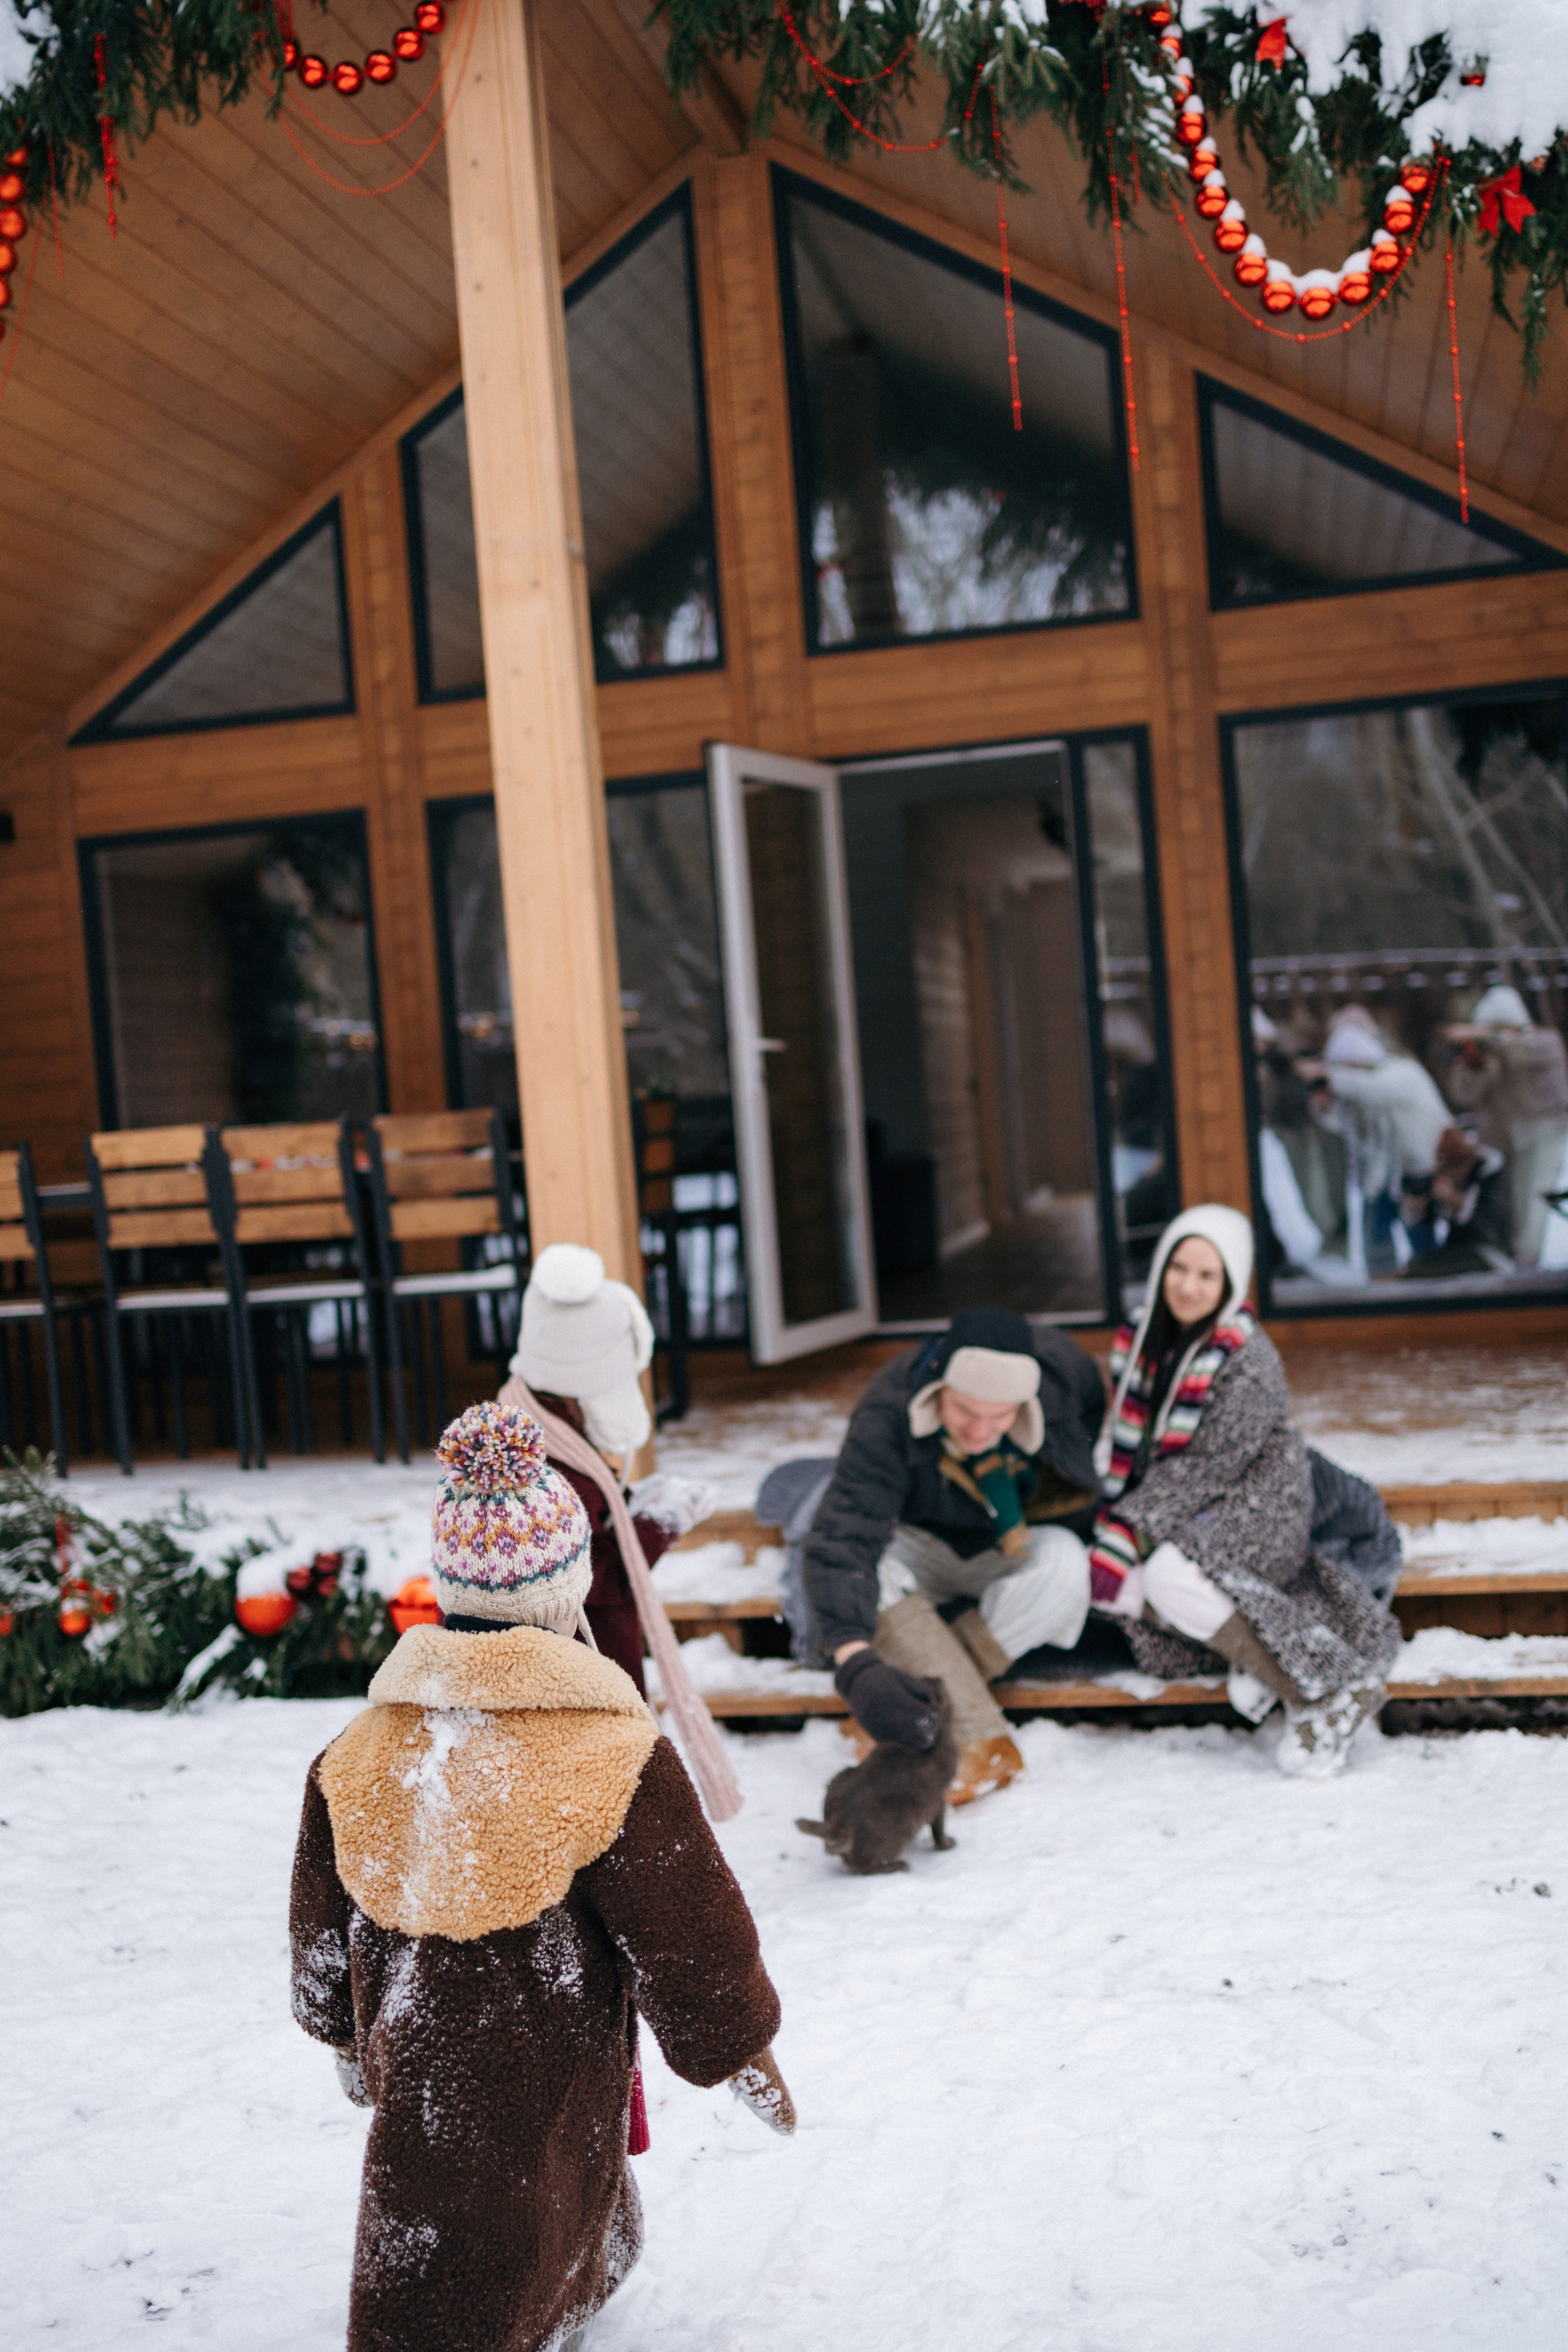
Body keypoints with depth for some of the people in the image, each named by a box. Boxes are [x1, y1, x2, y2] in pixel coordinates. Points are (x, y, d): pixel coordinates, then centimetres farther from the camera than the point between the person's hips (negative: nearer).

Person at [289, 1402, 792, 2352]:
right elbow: (691, 1935, -14)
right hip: (544, 2093, -5)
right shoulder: (616, 1760, -25)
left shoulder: (358, 1752, -10)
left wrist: (350, 2041, 23)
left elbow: (322, 1933, 4)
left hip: (414, 2073, 5)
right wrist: (744, 2050, 3)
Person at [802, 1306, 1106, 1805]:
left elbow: (1096, 1410, 5)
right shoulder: (887, 1421, -33)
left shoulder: (1060, 1369, -23)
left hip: (1014, 1551, 2)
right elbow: (841, 1541, -43)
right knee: (862, 1571, -35)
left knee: (1065, 1563, -34)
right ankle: (984, 1741, -37)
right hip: (921, 1546, -1)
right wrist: (857, 1665, -58)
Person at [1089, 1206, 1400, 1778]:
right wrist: (1110, 1524, -8)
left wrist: (1126, 1535, -23)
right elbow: (1128, 1447, 7)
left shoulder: (1248, 1361, -16)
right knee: (1109, 1583, -15)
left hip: (1256, 1512, -7)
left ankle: (1335, 1688, -24)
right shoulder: (1143, 1340, 4)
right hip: (1190, 1520, 7)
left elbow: (1206, 1467, -20)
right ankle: (1252, 1649, -5)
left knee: (1171, 1576, -33)